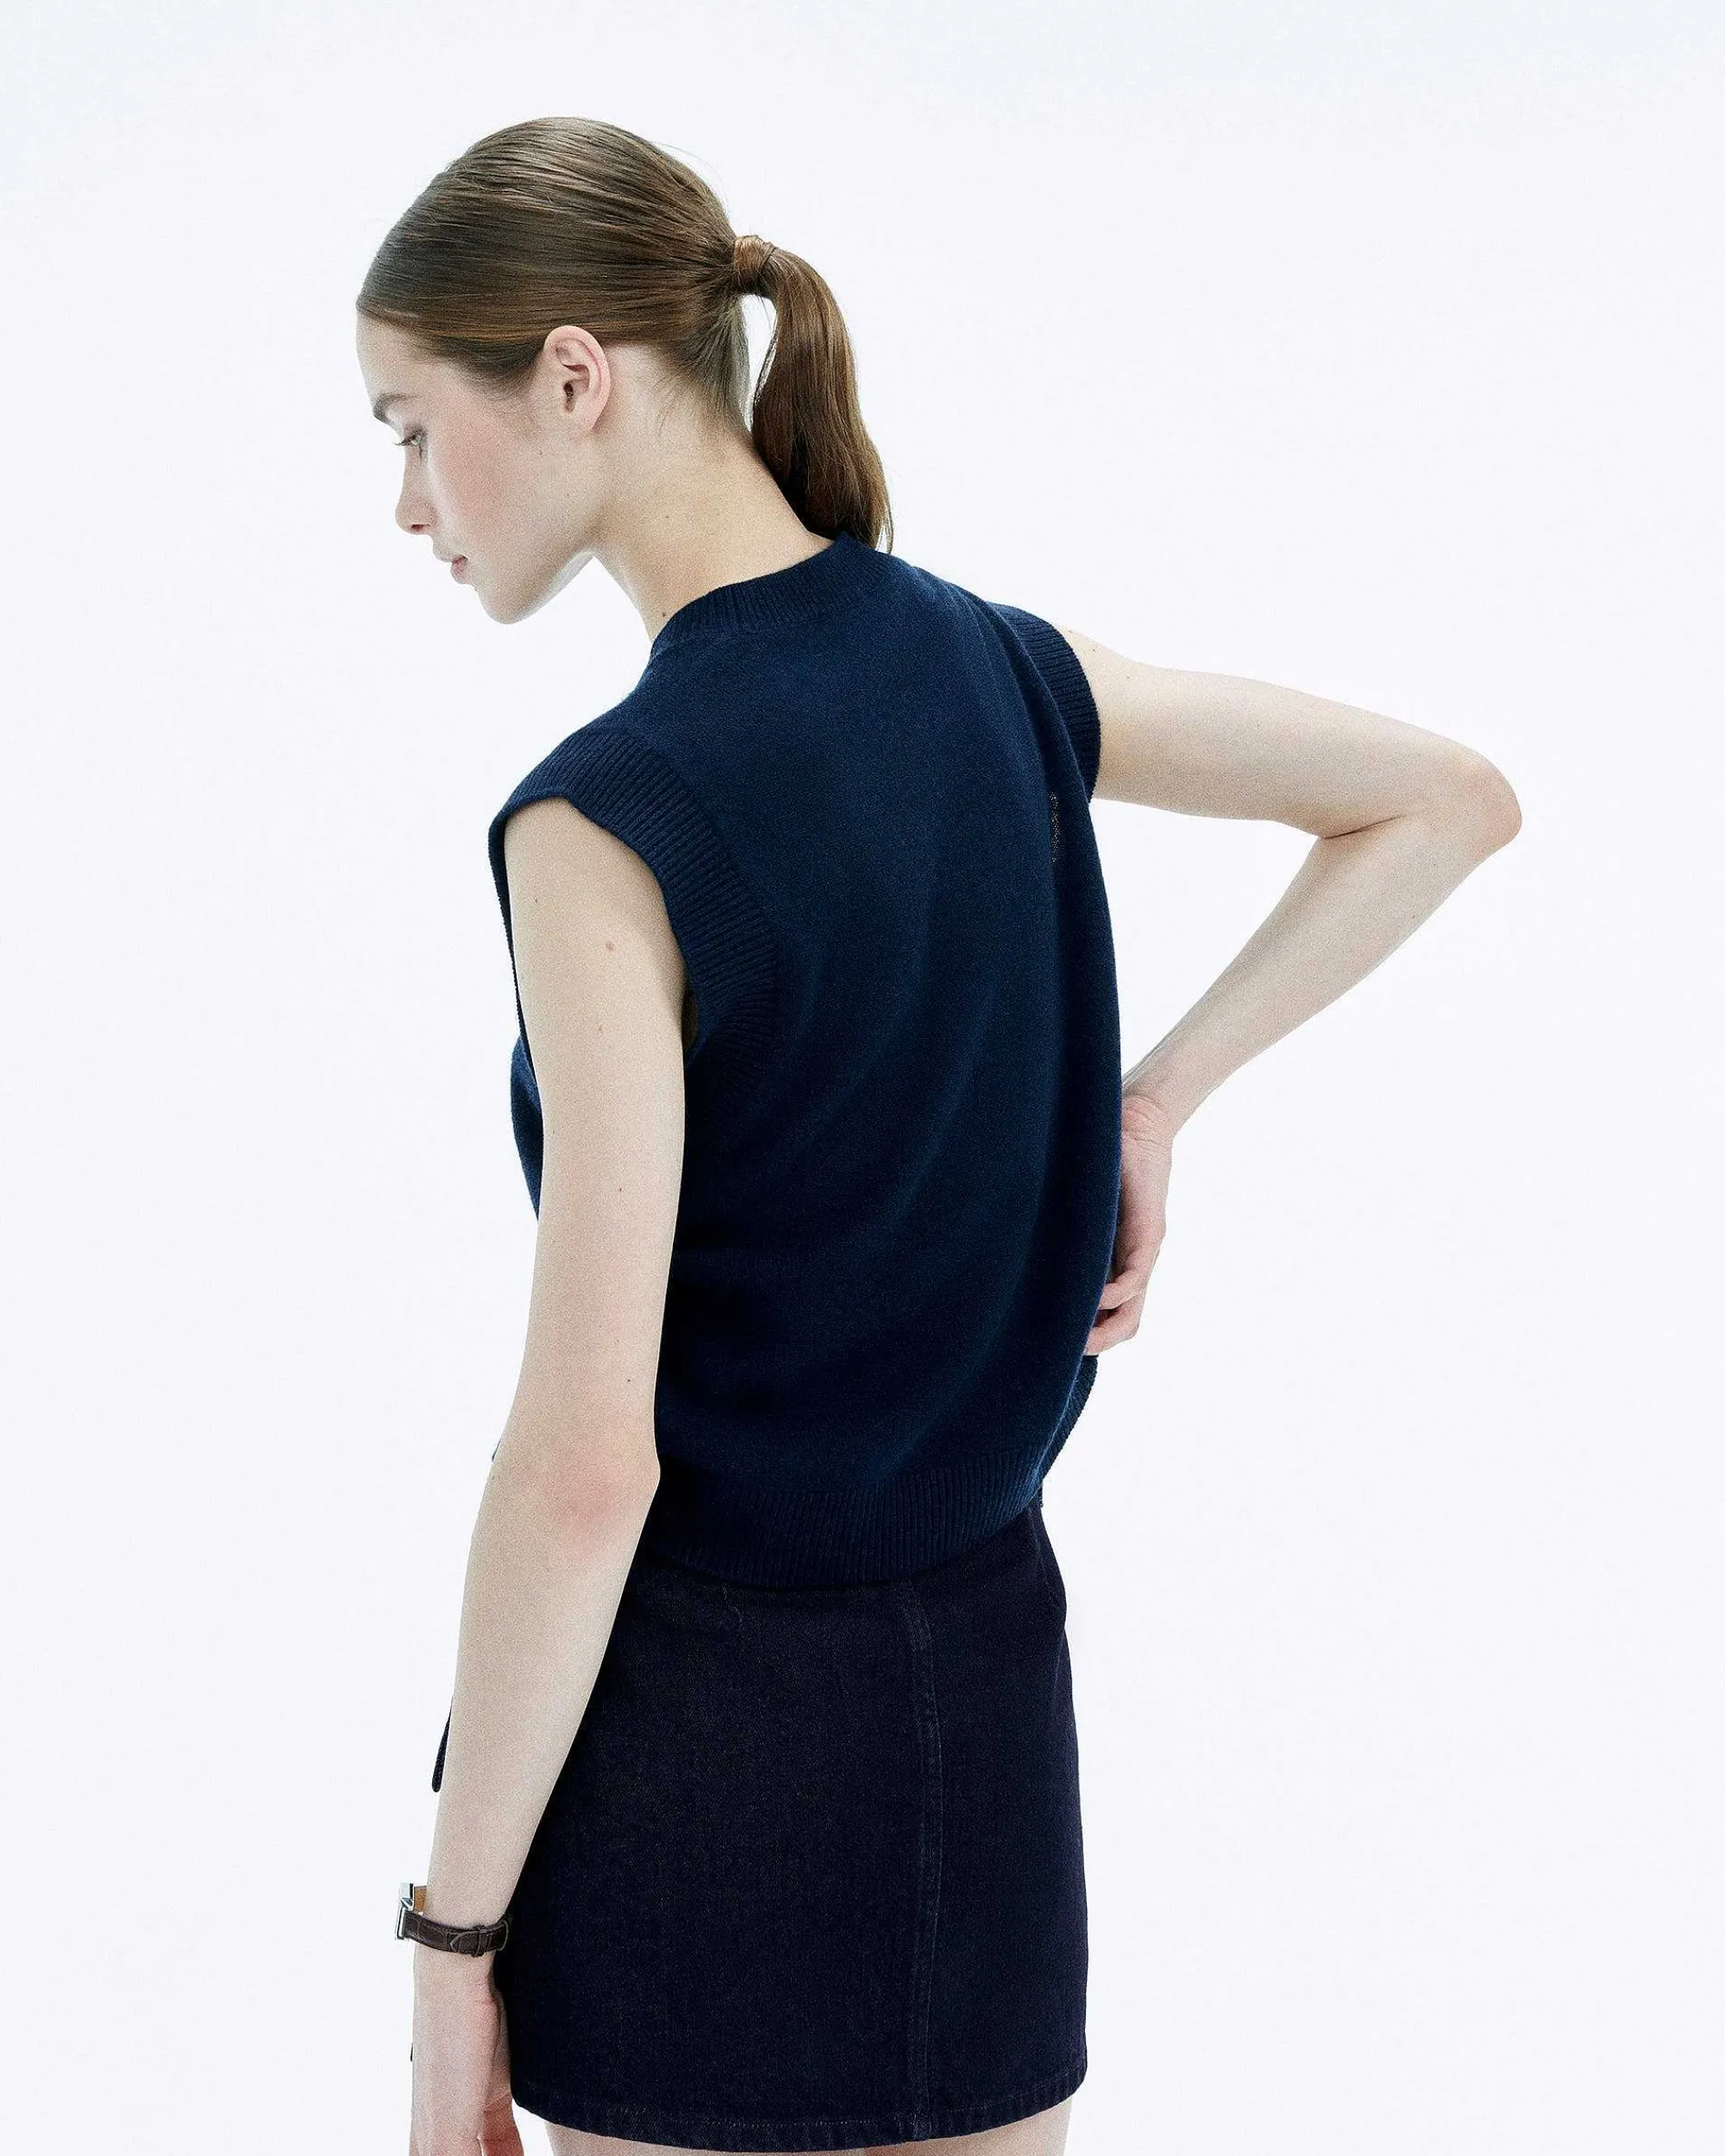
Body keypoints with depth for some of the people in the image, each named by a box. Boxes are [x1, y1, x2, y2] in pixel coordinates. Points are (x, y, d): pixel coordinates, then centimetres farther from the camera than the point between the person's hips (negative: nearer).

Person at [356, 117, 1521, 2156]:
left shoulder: (606, 824, -20)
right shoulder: (1003, 678, 0)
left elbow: (587, 1459, -22)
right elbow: (1450, 800, 14)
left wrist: (452, 1934, -13)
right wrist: (1156, 1099, 9)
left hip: (697, 1710, -7)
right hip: (987, 1661, 7)